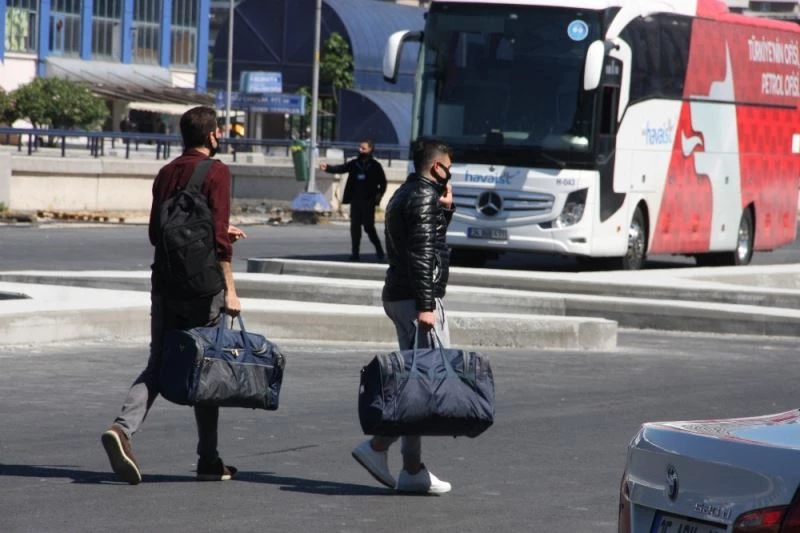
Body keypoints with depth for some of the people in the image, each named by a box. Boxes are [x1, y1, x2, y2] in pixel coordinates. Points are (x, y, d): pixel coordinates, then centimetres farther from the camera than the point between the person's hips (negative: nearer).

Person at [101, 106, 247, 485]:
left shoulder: (166, 173, 12)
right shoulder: (215, 172, -9)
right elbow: (218, 236, -16)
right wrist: (229, 290, -15)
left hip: (164, 280, 5)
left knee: (158, 363, 5)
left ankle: (123, 428, -19)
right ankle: (208, 460, 11)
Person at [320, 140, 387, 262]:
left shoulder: (375, 166, -2)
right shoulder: (354, 163, 9)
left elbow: (383, 182, 0)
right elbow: (340, 168, 0)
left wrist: (379, 195, -14)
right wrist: (327, 168, -17)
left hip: (368, 201, -4)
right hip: (355, 200, 4)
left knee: (368, 226, -5)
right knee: (355, 227, 3)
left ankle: (379, 250, 12)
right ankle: (355, 253, 8)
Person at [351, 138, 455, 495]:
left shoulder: (403, 195, 19)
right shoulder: (424, 197, -12)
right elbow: (421, 255, -20)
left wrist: (445, 209, 14)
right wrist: (425, 305, -24)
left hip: (398, 296, 10)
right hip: (417, 297, -10)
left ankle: (413, 470, 9)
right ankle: (378, 446, -11)